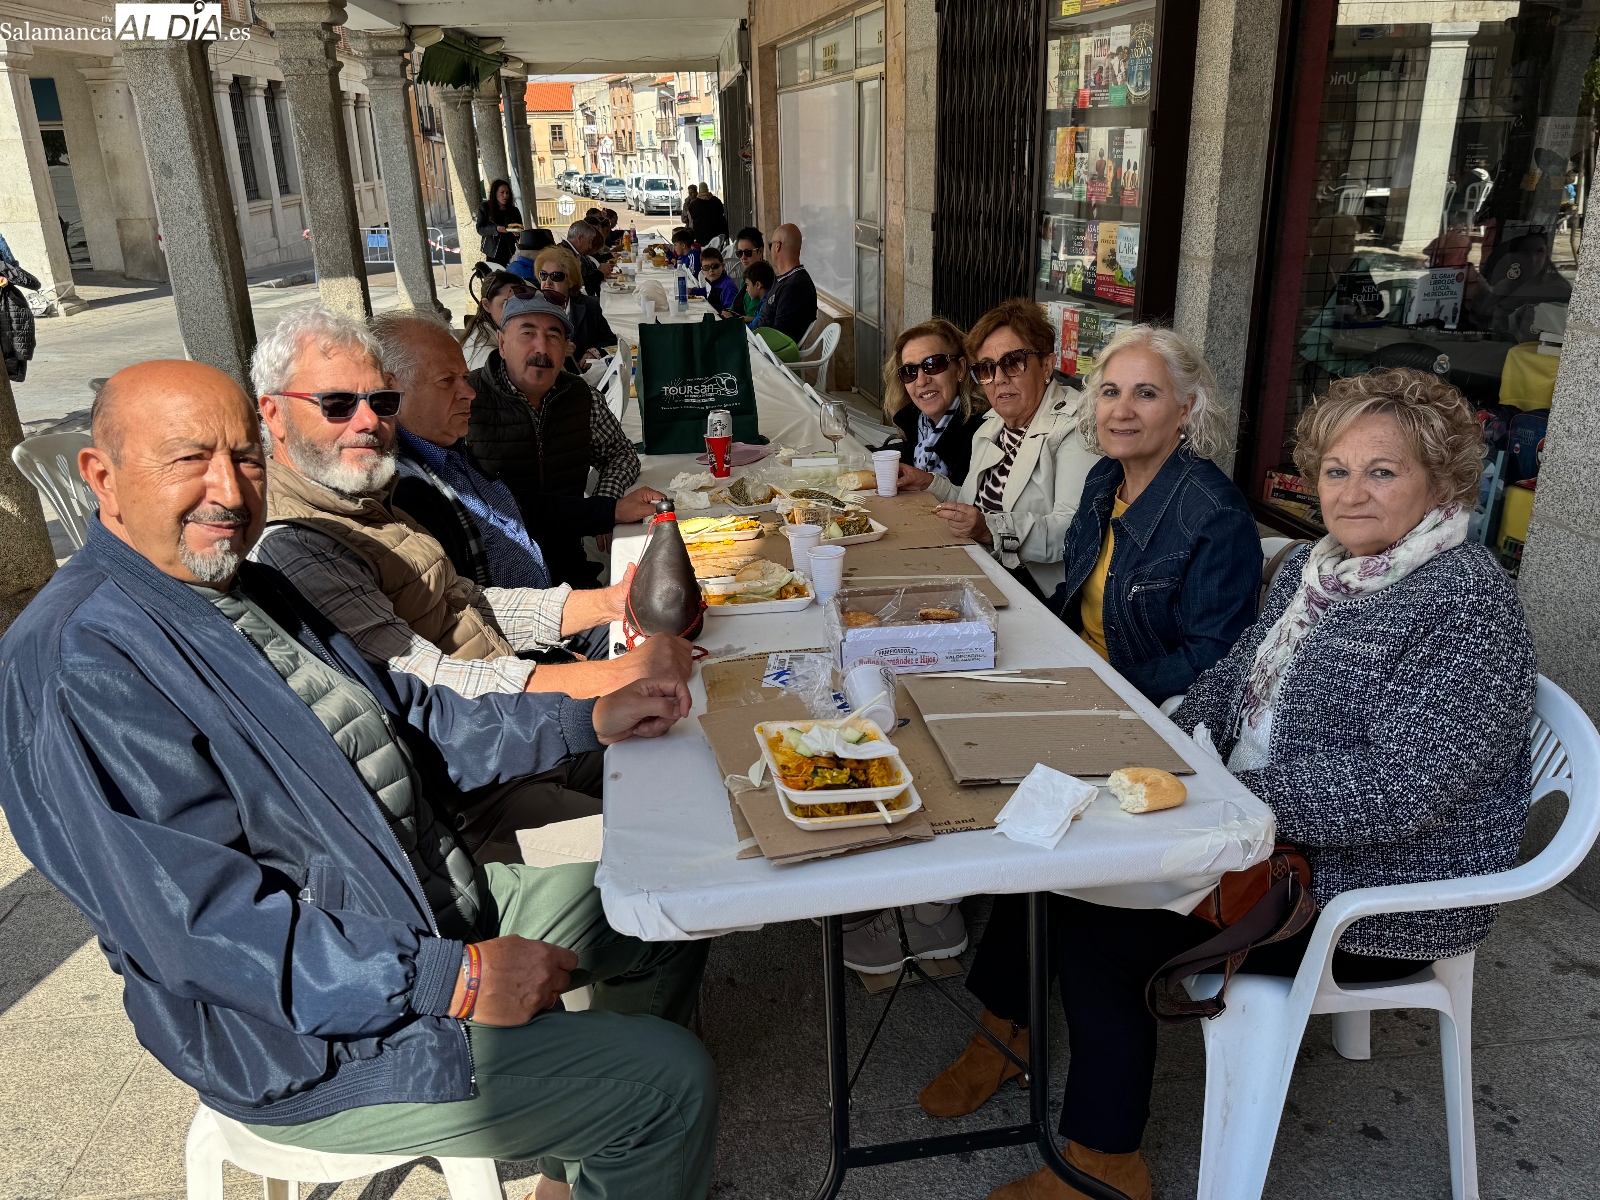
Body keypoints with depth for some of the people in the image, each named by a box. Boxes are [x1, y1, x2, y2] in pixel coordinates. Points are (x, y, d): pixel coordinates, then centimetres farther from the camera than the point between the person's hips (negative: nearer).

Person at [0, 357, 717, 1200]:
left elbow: (407, 720, 12)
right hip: (312, 1037, -9)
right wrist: (457, 981, -27)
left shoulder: (250, 588, 6)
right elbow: (200, 924, -27)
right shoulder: (73, 664, -23)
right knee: (670, 1084, -13)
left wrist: (590, 720, 3)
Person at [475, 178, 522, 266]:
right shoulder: (484, 208, 4)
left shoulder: (514, 211, 9)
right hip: (492, 253, -2)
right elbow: (480, 229, -2)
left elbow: (521, 230, 12)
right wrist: (496, 229, -19)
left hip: (510, 253, 2)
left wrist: (517, 232, -13)